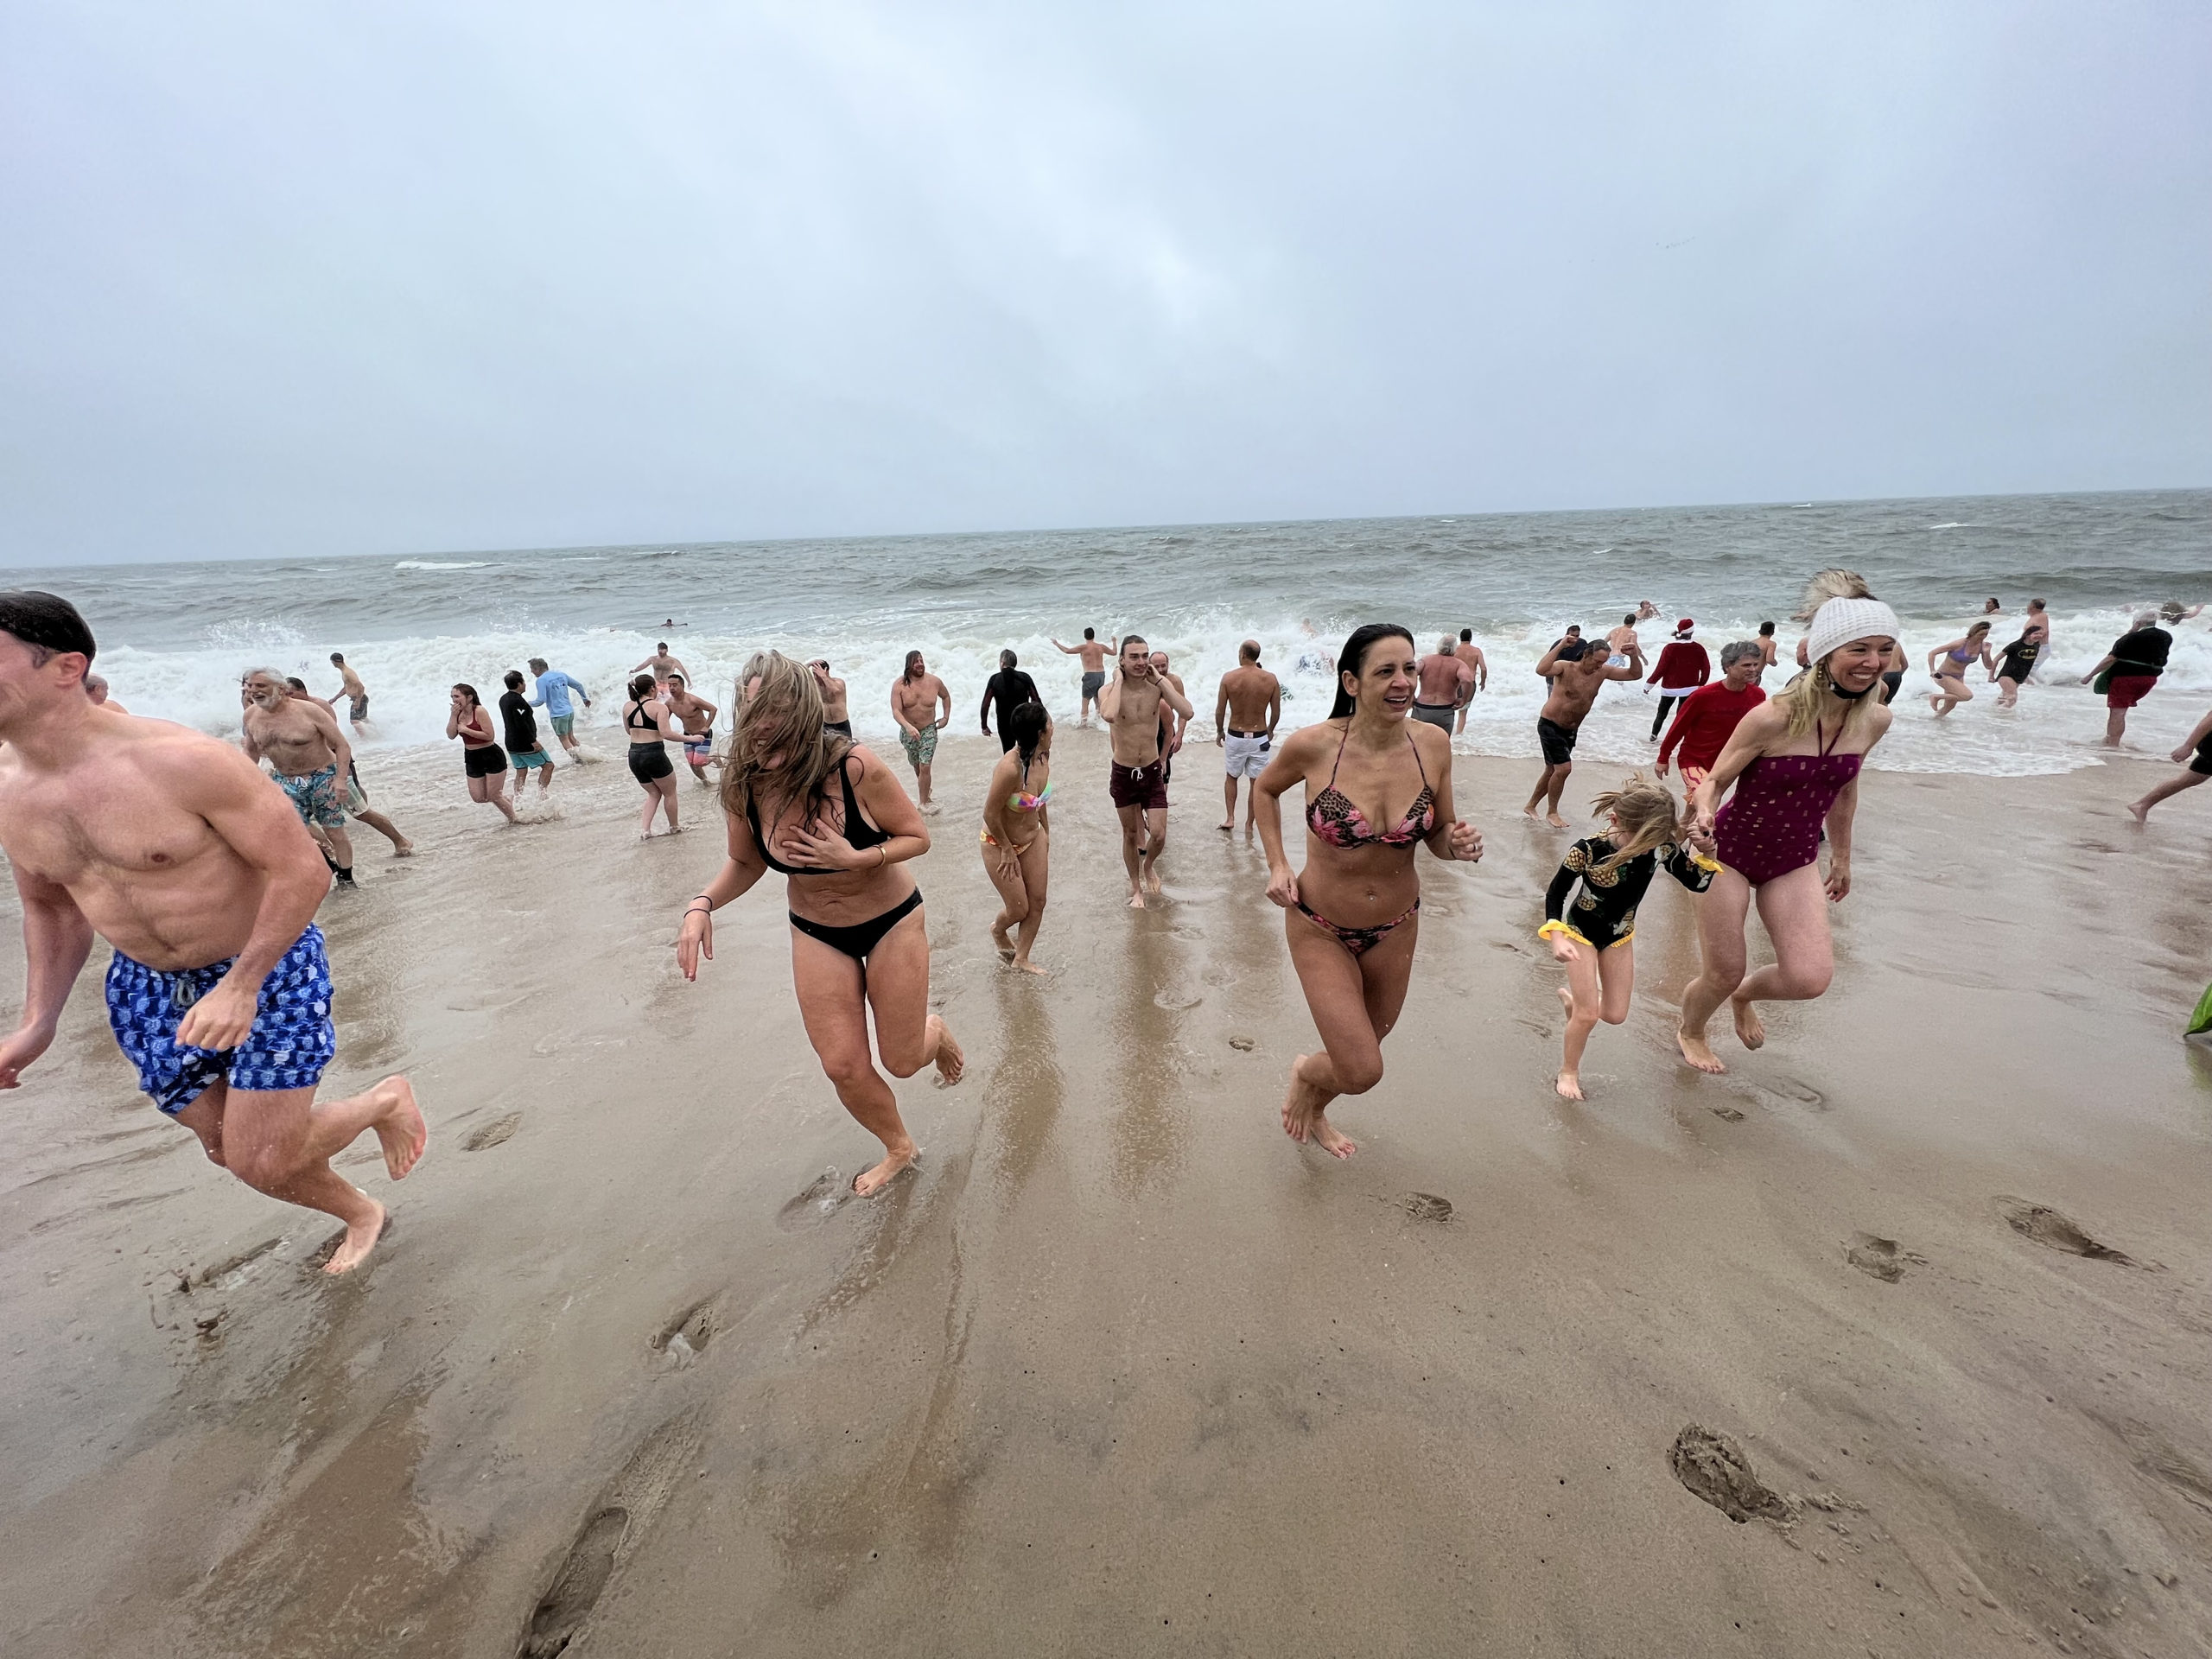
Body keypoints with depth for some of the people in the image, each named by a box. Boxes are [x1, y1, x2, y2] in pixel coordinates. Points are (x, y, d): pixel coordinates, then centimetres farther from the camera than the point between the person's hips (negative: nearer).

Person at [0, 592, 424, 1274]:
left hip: (266, 969, -7)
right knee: (234, 1151, 15)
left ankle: (386, 1100, 24)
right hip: (150, 989, 7)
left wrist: (241, 986, -27)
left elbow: (304, 870, -22)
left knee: (263, 1162, -5)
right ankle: (359, 1214, 39)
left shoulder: (185, 761, -24)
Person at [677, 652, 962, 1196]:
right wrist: (702, 904, -16)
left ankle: (936, 1031, 47)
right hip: (816, 933, 3)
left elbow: (918, 837, -17)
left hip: (892, 921, -3)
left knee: (902, 1061, 8)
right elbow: (745, 862, 2)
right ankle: (899, 1148, 36)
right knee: (844, 1068, 5)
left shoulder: (853, 767, -29)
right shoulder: (744, 785, -16)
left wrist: (855, 858, -32)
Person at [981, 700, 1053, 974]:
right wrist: (1007, 850, -15)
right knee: (1019, 909, 6)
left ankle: (1021, 959, 27)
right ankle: (998, 931, 42)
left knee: (1037, 902, 9)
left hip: (1034, 838, 7)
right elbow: (990, 814, -26)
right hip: (999, 844, -7)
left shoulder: (1043, 757, -10)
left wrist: (1045, 832, 15)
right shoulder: (1010, 768, -35)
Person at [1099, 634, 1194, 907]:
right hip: (1123, 774, -1)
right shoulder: (1109, 690, -14)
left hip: (1153, 772, 1)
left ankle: (1148, 865, 32)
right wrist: (1119, 680, -25)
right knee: (1131, 834, 14)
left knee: (1159, 835, -3)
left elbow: (1187, 713, -24)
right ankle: (1136, 887, 34)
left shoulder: (1159, 686, -8)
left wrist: (1159, 680, -20)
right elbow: (1109, 715, -38)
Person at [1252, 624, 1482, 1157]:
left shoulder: (1432, 744, -12)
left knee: (1361, 1051, 23)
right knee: (1362, 1071, -6)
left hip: (1396, 927, 4)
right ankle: (1305, 1072, 32)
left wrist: (1459, 844, -21)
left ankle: (1314, 1111, 57)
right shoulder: (1312, 745, -21)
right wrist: (1277, 864, -7)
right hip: (1320, 928, -4)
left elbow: (1436, 836, 2)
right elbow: (1265, 789, 1)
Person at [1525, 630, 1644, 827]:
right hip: (1550, 726, -7)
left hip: (1570, 730, 7)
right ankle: (1551, 813, 2)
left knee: (1552, 770, 15)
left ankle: (1530, 806, 31)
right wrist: (1561, 646, -37)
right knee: (1563, 768, -14)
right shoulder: (1565, 667, -17)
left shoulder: (1602, 672, 0)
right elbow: (1541, 670, -38)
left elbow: (1635, 675, 4)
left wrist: (1634, 656, -14)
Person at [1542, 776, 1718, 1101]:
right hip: (1581, 934, -4)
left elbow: (1698, 883, -10)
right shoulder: (1587, 850, -32)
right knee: (1588, 1015, -4)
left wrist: (1705, 851, -29)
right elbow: (1555, 895, -22)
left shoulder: (1661, 849, -21)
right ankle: (1569, 1071, 21)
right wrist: (1557, 937, -34)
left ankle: (1573, 996, 43)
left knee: (1615, 1015, 10)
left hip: (1619, 936, 5)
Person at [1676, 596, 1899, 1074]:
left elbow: (1843, 790, 12)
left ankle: (1745, 996, 28)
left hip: (1795, 861, 5)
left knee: (1811, 978, -9)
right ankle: (1690, 1033, 39)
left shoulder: (1876, 720, -4)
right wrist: (1704, 818, -35)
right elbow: (1714, 781, -13)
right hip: (1730, 853, -5)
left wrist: (1841, 856, 21)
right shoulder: (1772, 718, -22)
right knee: (1723, 975, 5)